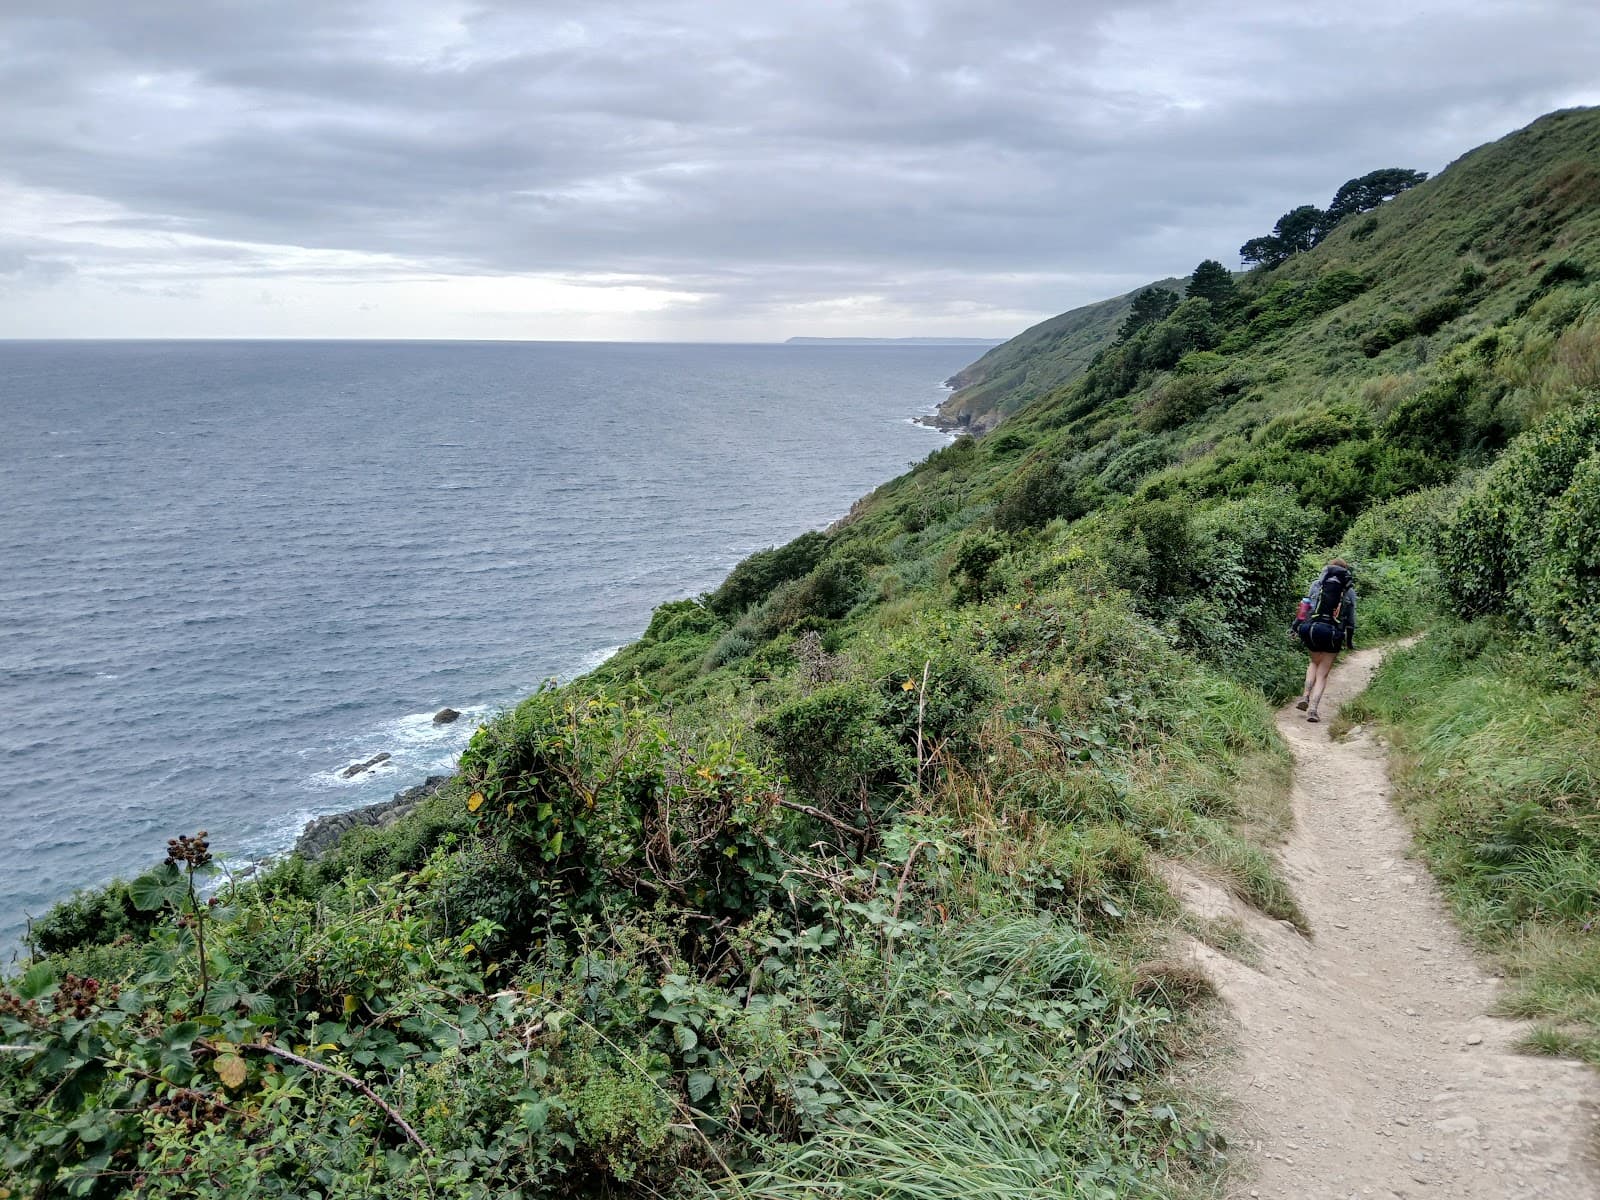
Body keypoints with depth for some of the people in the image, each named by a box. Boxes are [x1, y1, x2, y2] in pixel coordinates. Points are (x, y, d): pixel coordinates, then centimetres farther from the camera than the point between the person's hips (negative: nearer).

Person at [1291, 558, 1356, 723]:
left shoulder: (1317, 584, 6)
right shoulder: (1349, 591, 4)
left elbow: (1305, 606, 5)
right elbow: (1351, 618, 5)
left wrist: (1295, 626, 13)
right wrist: (1350, 640, 14)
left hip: (1311, 630, 2)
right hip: (1332, 634, -1)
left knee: (1315, 662, 28)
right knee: (1322, 674, 9)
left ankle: (1305, 696, 13)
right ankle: (1312, 709, -3)